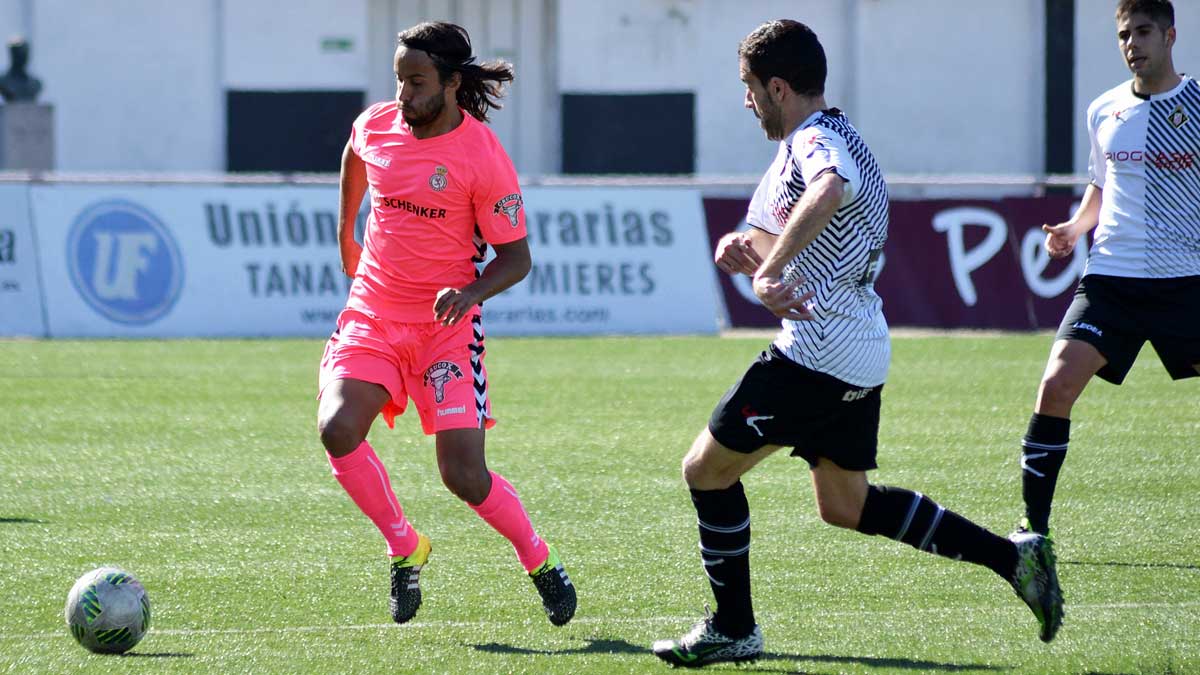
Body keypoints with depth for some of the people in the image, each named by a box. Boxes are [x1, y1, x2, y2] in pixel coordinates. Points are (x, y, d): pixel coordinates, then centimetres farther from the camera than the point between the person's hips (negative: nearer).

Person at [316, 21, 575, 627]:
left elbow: (515, 257, -8)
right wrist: (345, 233, 32)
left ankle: (540, 562, 17)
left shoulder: (483, 157, -14)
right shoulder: (375, 127, 0)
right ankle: (405, 549, 0)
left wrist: (469, 294, -26)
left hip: (446, 326, -4)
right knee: (337, 429, -22)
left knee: (464, 475, -11)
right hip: (371, 314, 4)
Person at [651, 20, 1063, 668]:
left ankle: (733, 629, 8)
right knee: (846, 505, 19)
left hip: (818, 353, -11)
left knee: (707, 469, 0)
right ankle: (1013, 557, 15)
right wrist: (743, 245, 5)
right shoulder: (808, 144, 18)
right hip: (859, 353, 11)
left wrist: (766, 272, -42)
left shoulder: (817, 140, -16)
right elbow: (788, 238, 27)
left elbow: (829, 192, -41)